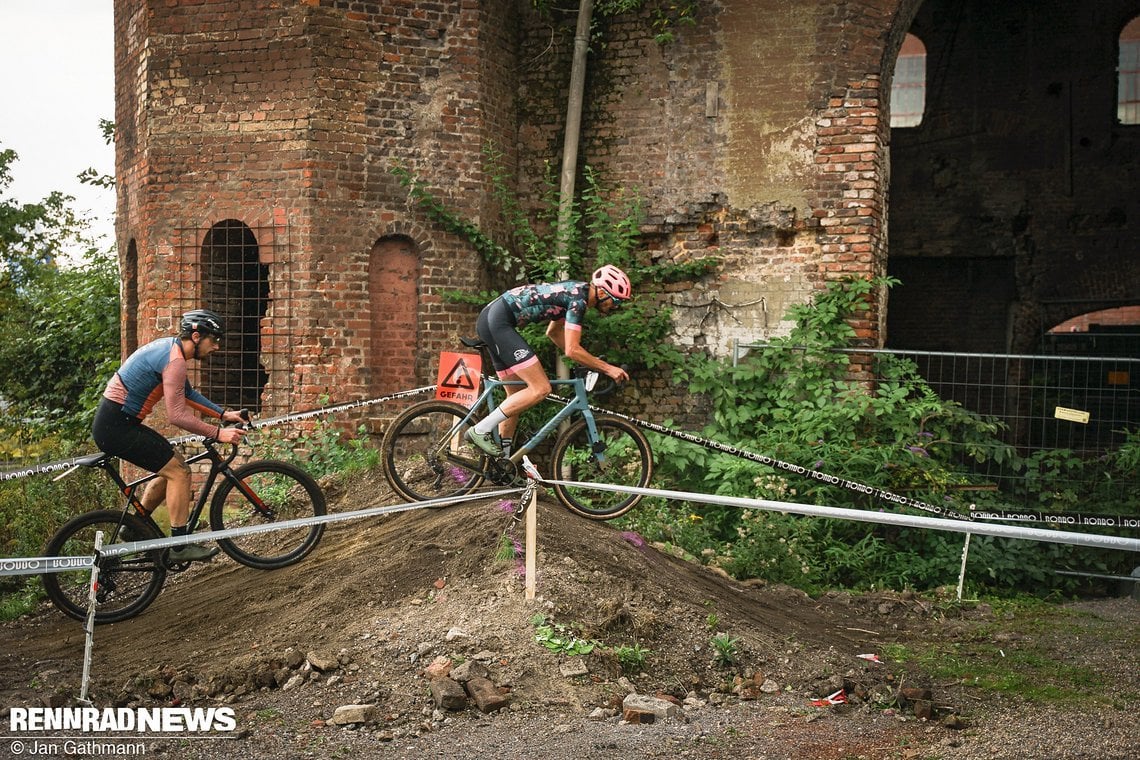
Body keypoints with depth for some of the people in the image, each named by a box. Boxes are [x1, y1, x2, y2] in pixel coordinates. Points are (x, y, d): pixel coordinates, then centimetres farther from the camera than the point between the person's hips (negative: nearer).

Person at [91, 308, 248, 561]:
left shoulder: (169, 348, 12)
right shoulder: (175, 360, -20)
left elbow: (188, 394, 22)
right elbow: (177, 415, -22)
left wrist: (223, 414, 15)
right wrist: (218, 433, -17)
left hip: (115, 423, 10)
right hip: (116, 427, -10)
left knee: (173, 466, 16)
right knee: (179, 472, -9)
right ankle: (180, 546, -4)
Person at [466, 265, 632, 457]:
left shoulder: (575, 291, 16)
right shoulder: (578, 299, -13)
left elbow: (553, 332, 29)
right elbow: (572, 350, -17)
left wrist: (591, 362, 25)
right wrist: (608, 368, -8)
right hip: (498, 321, -11)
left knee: (517, 395, 14)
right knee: (540, 389, -14)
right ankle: (481, 430, -12)